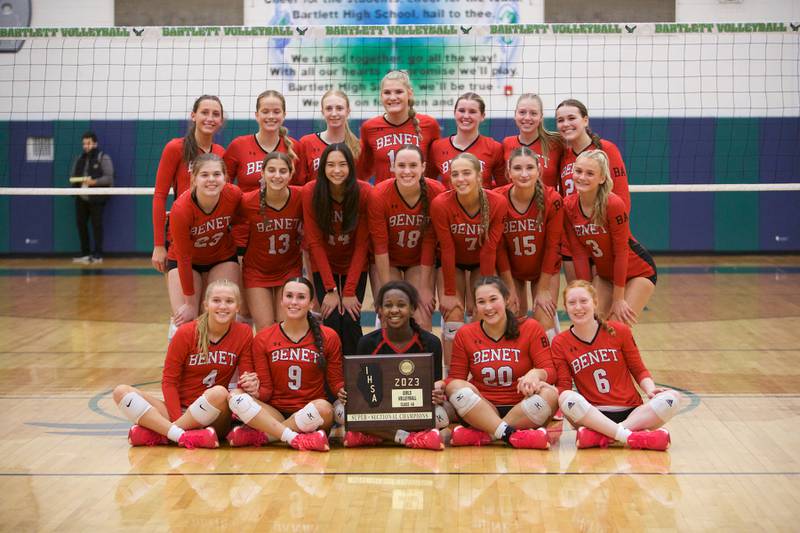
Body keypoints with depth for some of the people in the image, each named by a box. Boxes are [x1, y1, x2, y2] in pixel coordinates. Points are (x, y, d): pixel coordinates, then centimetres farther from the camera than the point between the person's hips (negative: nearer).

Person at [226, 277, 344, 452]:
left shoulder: (328, 337, 2)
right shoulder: (263, 339, 4)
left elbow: (336, 383, 6)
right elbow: (266, 391, 5)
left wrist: (344, 391, -18)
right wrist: (257, 391, -19)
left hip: (311, 417, -1)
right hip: (273, 414, 1)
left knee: (323, 407, -35)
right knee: (236, 396, -24)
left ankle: (260, 435, -22)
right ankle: (296, 438, -31)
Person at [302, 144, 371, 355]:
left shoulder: (363, 192, -19)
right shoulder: (310, 192, -18)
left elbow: (362, 244, -15)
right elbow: (315, 242, -14)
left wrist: (350, 291, -17)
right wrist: (330, 289, -17)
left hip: (355, 267, 0)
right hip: (324, 268, 0)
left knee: (350, 321, -13)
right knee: (332, 320, -14)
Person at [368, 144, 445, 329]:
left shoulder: (437, 192, -21)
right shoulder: (379, 194, -23)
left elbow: (429, 242, -13)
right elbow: (380, 245, -18)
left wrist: (425, 287, -11)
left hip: (420, 263, 1)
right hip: (387, 262, -1)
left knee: (422, 322, -5)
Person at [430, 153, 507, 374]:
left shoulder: (497, 203, -25)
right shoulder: (441, 204, -28)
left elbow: (489, 250, -20)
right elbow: (447, 250, -22)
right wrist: (449, 293, -17)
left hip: (482, 263, 1)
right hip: (452, 264, -1)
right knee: (453, 319, -11)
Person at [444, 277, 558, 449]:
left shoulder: (531, 328, 1)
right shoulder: (464, 335, 5)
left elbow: (550, 371, -3)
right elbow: (455, 378, 7)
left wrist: (535, 374, -27)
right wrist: (442, 385, -17)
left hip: (522, 411, 0)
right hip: (481, 411, 1)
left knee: (549, 393, -30)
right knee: (455, 387, -26)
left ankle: (481, 435, -31)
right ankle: (511, 435, -38)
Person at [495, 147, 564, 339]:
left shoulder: (552, 200, -22)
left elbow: (552, 246, -14)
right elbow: (499, 249, -12)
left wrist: (543, 289, -11)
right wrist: (510, 289, -10)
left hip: (545, 271, -1)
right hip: (511, 271, 1)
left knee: (544, 324, -6)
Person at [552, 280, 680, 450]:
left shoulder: (619, 331, 4)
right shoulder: (560, 343, 4)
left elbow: (639, 370, 10)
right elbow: (564, 386, 3)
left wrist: (650, 389, -11)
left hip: (631, 412, 2)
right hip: (592, 415, -1)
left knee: (672, 398, -25)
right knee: (566, 398, -33)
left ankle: (600, 435, -32)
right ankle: (630, 436, -38)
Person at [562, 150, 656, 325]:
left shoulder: (614, 204, -26)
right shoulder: (568, 206, -12)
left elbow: (621, 252, -21)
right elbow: (579, 254, -9)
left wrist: (618, 299, -17)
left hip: (638, 272, -5)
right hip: (605, 274, 5)